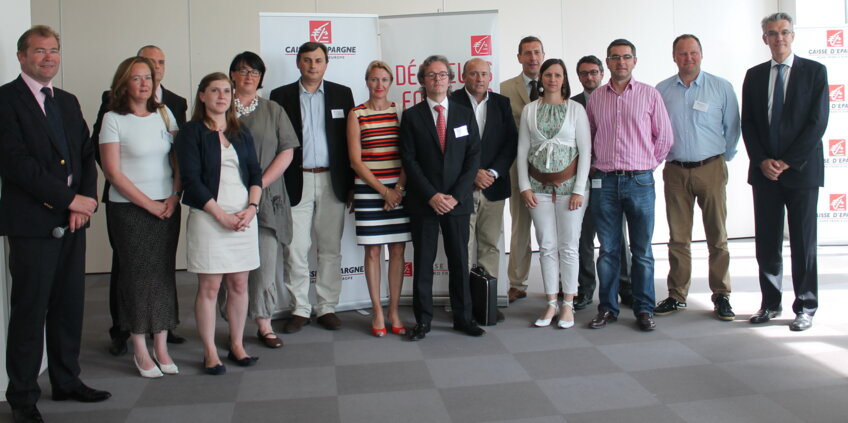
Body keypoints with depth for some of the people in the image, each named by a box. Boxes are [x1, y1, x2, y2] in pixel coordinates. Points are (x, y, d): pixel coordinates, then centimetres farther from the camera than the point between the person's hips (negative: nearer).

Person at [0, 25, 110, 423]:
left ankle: (66, 381, 26)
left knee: (69, 307, 12)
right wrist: (70, 199, -14)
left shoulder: (68, 101, 16)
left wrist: (86, 200, -3)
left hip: (72, 219, 6)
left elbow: (87, 155, 14)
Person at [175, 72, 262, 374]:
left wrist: (252, 207, -6)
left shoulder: (241, 134, 16)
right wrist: (221, 214, -13)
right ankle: (210, 353, 9)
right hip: (208, 217, -4)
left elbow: (256, 173, 11)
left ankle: (237, 345, 19)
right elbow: (191, 178, -8)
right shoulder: (191, 132, 0)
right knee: (209, 287, 0)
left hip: (244, 217, 5)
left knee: (239, 284, 7)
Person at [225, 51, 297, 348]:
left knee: (265, 262, 0)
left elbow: (286, 152, 4)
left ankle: (263, 324, 8)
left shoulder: (273, 111, 11)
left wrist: (260, 184, -7)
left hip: (267, 198, 1)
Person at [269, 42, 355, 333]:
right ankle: (300, 309, 14)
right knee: (295, 250, 1)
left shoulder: (342, 94, 8)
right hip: (296, 182, -1)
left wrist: (350, 183, 1)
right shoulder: (280, 96, 5)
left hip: (332, 181, 1)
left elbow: (349, 140, 6)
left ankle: (327, 307, 18)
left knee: (330, 249, 6)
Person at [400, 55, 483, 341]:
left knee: (459, 261, 7)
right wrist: (432, 196, -12)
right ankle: (423, 320, 13)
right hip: (423, 202, -1)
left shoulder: (465, 114, 8)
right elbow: (409, 160, -3)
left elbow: (474, 157, 3)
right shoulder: (412, 116, 3)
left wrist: (455, 196, -8)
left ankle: (463, 318, 17)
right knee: (423, 262, 4)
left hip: (457, 200, 2)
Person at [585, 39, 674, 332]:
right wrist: (596, 166, 8)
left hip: (639, 181, -1)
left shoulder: (649, 94, 3)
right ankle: (607, 308, 15)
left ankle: (644, 310, 13)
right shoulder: (596, 98, 9)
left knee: (642, 251, 4)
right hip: (604, 181, 2)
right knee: (608, 250, 7)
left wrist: (647, 164, 5)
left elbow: (664, 137, 6)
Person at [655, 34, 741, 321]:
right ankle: (677, 296, 14)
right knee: (678, 238, 6)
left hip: (711, 169, -1)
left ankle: (721, 296, 11)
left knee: (717, 236, 2)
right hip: (675, 171, 1)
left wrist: (725, 158, 6)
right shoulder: (661, 91, 6)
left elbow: (732, 127, 7)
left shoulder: (721, 87, 2)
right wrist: (659, 155, 8)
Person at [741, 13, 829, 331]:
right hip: (764, 171, 3)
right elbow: (747, 123, 8)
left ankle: (805, 307, 12)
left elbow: (818, 121, -6)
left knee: (803, 241, 2)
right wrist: (762, 161, -6)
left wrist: (788, 161, -11)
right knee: (766, 242, 6)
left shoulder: (814, 71, 1)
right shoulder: (754, 75, 10)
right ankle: (770, 303, 17)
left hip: (801, 169, -3)